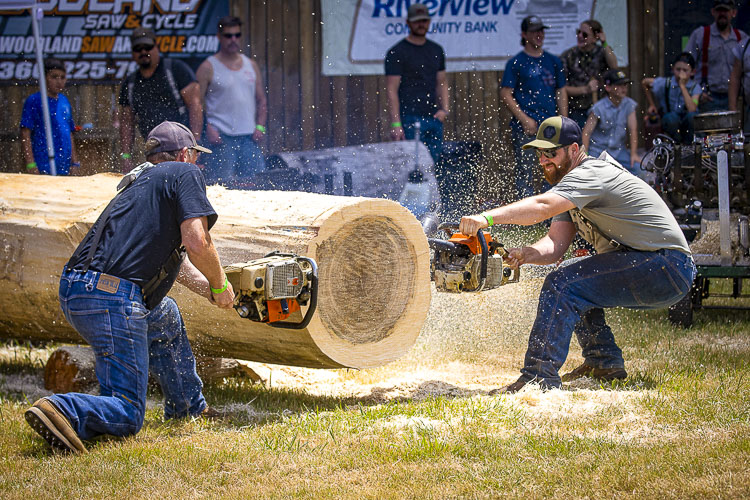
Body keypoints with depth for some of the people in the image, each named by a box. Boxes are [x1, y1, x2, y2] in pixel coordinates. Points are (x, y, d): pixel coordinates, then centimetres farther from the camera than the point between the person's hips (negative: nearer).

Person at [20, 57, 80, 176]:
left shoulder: (64, 101, 15)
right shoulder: (34, 101, -5)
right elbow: (25, 134, -8)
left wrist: (75, 163, 16)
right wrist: (30, 164, -14)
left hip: (64, 168, 7)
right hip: (43, 168, -7)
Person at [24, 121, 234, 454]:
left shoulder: (138, 184, 29)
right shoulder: (185, 174, 4)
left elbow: (174, 260, 37)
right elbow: (196, 242, -9)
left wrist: (213, 290, 41)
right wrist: (220, 286, 7)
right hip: (113, 301, -9)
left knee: (165, 316, 37)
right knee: (127, 417, -6)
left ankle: (187, 408, 43)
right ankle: (61, 411, -30)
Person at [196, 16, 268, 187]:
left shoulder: (251, 65, 16)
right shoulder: (208, 67, 1)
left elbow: (261, 99, 19)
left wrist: (260, 126, 5)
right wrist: (208, 128, -14)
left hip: (249, 134, 5)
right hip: (222, 135, -4)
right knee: (223, 180, -12)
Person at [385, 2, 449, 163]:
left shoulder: (437, 50, 18)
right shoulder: (396, 53, -2)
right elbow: (391, 90, -7)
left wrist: (444, 109, 6)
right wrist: (395, 124, -14)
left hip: (434, 118, 6)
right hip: (410, 118, -6)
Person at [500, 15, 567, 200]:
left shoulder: (554, 62, 15)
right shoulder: (516, 63, 0)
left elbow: (561, 93, 18)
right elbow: (505, 94, -5)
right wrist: (524, 119, -13)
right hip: (524, 128, -5)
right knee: (526, 171, -7)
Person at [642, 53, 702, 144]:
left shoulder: (695, 87, -10)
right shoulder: (664, 83, -7)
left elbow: (692, 109, -27)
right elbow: (644, 82, 12)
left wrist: (682, 86, -26)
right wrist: (652, 104, 10)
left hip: (688, 124, 0)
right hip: (671, 123, 0)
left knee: (692, 115, -36)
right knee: (672, 116, -36)